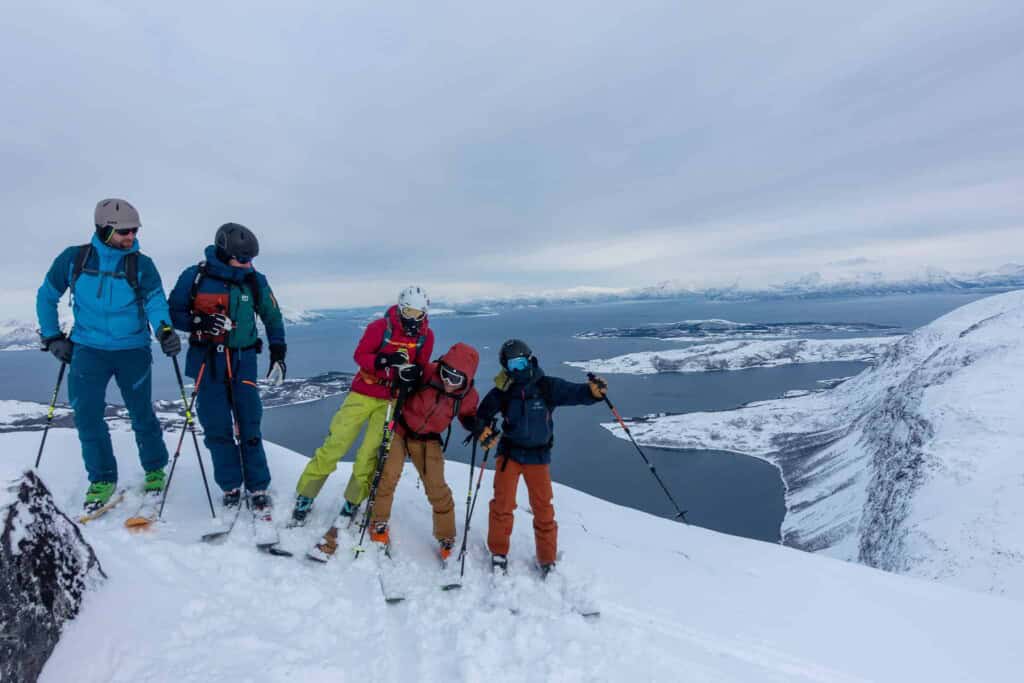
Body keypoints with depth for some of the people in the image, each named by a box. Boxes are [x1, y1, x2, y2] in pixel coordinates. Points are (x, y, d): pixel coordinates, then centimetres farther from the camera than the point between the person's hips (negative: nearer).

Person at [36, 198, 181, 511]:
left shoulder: (142, 265, -6)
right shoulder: (73, 259, -1)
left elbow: (155, 300, -19)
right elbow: (46, 296, 12)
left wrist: (164, 329, -39)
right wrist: (52, 338, 9)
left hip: (133, 350, -1)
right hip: (88, 349, 1)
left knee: (142, 414, 5)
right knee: (87, 414, -3)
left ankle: (155, 469, 26)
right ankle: (102, 478, 16)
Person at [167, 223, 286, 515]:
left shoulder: (255, 281, -2)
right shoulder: (194, 277, -6)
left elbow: (272, 316, 10)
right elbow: (173, 313, 3)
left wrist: (278, 352, 5)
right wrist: (199, 322, -18)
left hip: (243, 360, 0)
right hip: (207, 361, 0)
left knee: (249, 426, -2)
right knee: (217, 427, 4)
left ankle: (258, 488, 8)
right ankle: (230, 486, 19)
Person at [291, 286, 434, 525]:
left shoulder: (426, 336, -2)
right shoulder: (381, 326, -12)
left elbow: (421, 367, 6)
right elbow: (359, 355, -11)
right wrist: (383, 360, -29)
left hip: (391, 400, 2)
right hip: (364, 393, -2)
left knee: (370, 455, 1)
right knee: (334, 446, -1)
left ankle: (353, 503, 20)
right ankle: (305, 495, 16)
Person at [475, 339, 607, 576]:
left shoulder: (547, 386, -12)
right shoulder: (502, 392, -9)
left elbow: (576, 393, -17)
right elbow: (484, 413, 1)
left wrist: (593, 390, -38)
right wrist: (484, 430, -19)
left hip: (538, 455, 0)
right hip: (509, 452, 0)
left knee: (543, 508, 7)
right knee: (502, 503, -1)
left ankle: (547, 560, 25)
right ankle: (498, 552, 22)